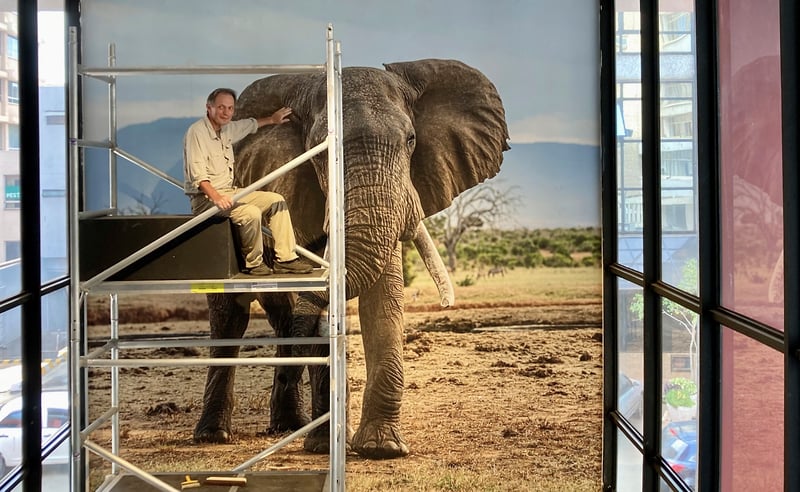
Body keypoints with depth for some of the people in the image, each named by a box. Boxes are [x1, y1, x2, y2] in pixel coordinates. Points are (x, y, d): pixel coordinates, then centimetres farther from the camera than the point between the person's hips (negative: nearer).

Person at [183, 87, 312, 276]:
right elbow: (197, 173, -25)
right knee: (251, 213, -31)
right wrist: (216, 196, -38)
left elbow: (250, 124, 37)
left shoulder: (228, 129, 12)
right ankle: (253, 264, -10)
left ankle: (286, 259, 1)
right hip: (205, 198, -10)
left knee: (276, 200, 3)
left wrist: (272, 119, 50)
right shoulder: (197, 132, -15)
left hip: (229, 192, 10)